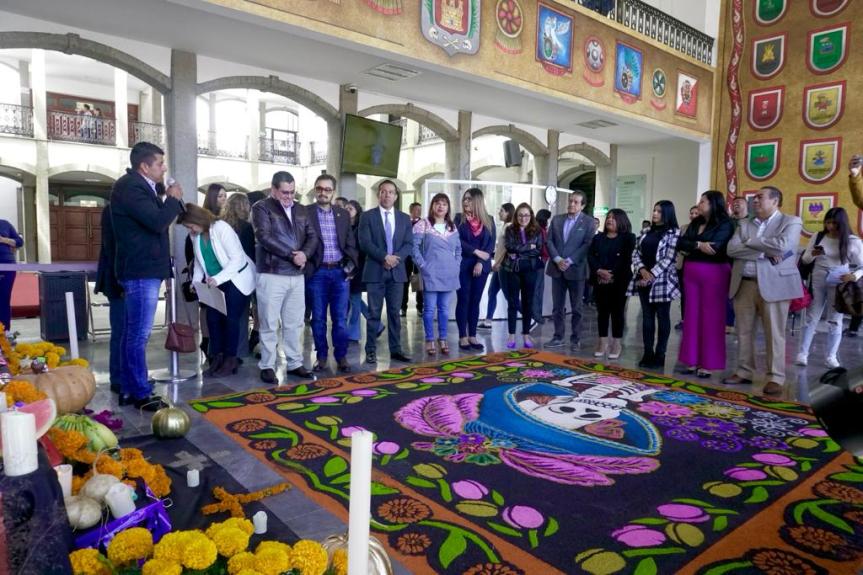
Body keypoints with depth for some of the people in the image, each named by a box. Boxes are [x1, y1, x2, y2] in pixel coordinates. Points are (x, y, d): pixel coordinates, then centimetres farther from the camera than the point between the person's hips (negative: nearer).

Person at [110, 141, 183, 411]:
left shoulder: (140, 185, 16)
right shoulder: (129, 186, -16)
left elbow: (155, 219, 19)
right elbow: (158, 221, -24)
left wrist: (168, 198, 6)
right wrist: (173, 198, -9)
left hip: (143, 269, 10)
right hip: (141, 271, -10)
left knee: (134, 333, 13)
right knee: (139, 334, -5)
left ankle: (129, 390, 21)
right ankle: (141, 394, 2)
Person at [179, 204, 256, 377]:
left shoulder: (221, 228, -21)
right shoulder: (195, 235, -1)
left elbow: (237, 258, -23)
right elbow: (199, 260, 11)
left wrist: (218, 278, -30)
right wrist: (196, 280, -5)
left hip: (236, 280, -6)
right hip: (215, 282, 7)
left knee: (230, 319, -7)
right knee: (212, 318, 2)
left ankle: (230, 359, 4)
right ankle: (217, 358, 12)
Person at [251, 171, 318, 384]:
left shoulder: (300, 210, 14)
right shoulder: (261, 208, -3)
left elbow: (312, 237, 9)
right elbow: (264, 237, -15)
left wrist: (304, 254, -11)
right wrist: (291, 255, -16)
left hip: (297, 275, 5)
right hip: (271, 275, -5)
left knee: (294, 323, 11)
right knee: (269, 324, 2)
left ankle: (294, 363, 21)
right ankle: (267, 366, 12)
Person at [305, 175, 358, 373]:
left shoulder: (343, 214, 10)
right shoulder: (305, 213, 0)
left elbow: (350, 243, 11)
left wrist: (351, 263, -2)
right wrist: (305, 266, -12)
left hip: (340, 272, 2)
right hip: (317, 272, -2)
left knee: (340, 318, 4)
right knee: (318, 318, 6)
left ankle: (341, 356, 13)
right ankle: (321, 356, 17)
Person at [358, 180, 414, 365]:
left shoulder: (405, 218, 11)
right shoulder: (367, 216, 2)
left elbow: (409, 244, 4)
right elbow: (365, 243, -8)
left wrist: (396, 258, -13)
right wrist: (384, 257, -16)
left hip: (397, 271, 3)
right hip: (375, 271, -3)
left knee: (394, 312, 8)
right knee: (374, 313, 1)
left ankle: (395, 349, 14)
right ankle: (371, 350, 8)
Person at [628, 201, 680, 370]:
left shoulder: (674, 233, -3)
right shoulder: (647, 232, 13)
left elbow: (668, 258, -12)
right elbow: (636, 253, 8)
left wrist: (652, 275, -18)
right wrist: (642, 270, -9)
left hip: (662, 281, -5)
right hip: (643, 279, 5)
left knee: (662, 317, 2)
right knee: (647, 316, 7)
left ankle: (659, 356, 8)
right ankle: (648, 354, 13)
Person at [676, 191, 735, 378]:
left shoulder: (724, 224, -6)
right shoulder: (695, 223, 12)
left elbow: (715, 246, -20)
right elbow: (681, 243, 1)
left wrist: (691, 247, -9)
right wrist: (699, 245, -14)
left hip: (714, 273, -6)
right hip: (691, 272, 6)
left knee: (710, 317, -1)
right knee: (692, 316, 6)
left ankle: (707, 364, 5)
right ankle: (692, 360, 13)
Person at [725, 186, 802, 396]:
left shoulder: (791, 222, 2)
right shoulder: (744, 224, 14)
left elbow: (782, 245, -17)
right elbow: (731, 249, -2)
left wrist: (750, 242, -5)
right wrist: (764, 252, -11)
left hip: (774, 285, -4)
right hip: (744, 284, 4)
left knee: (774, 333, 0)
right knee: (744, 331, 9)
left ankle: (775, 378, 7)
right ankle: (744, 372, 19)